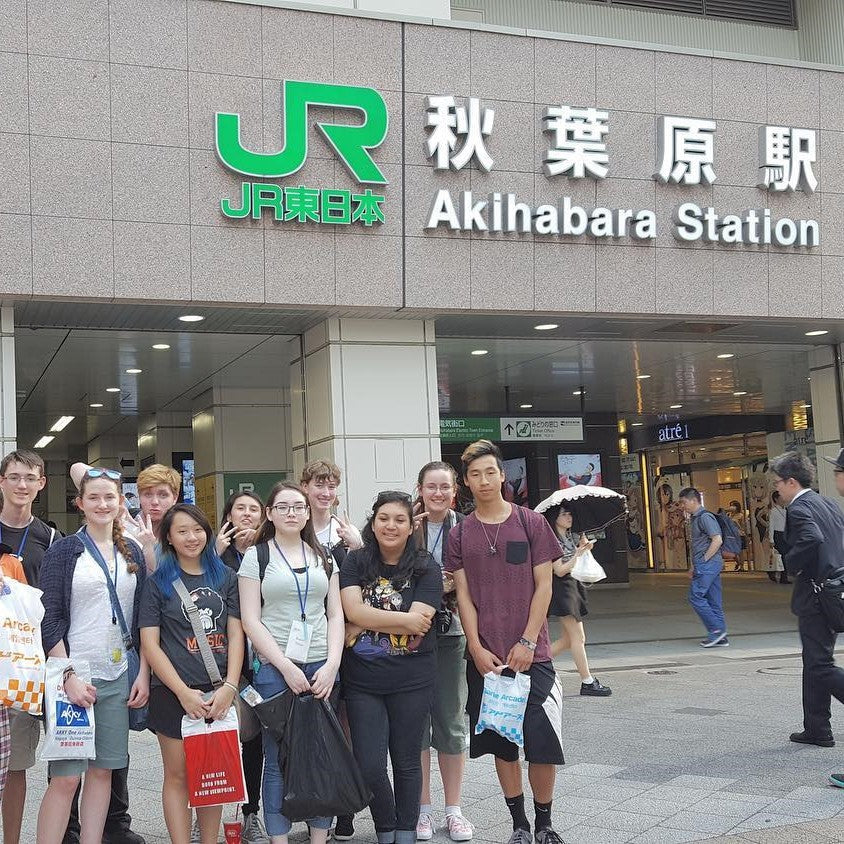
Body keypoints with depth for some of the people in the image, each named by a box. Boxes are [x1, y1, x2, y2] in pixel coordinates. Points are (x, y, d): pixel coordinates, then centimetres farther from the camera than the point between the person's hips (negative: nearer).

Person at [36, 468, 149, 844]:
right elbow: (51, 619, -7)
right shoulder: (63, 551, -2)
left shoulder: (132, 553, 10)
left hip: (119, 677, 4)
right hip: (75, 675, -4)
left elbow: (141, 619, 13)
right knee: (66, 776, -6)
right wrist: (69, 677, -14)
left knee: (103, 770, 7)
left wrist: (143, 673, 5)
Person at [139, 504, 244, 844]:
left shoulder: (225, 577, 7)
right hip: (174, 693, -2)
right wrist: (184, 693, -12)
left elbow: (235, 634, 4)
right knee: (178, 774, 2)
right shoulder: (158, 582, 1)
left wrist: (229, 687, -9)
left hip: (218, 693, 2)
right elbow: (149, 644, -4)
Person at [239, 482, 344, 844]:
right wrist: (286, 666, -11)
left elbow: (335, 615, 10)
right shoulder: (256, 556, 3)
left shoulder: (323, 556, 13)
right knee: (278, 761, -1)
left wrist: (332, 664, -4)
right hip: (275, 669, -3)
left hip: (322, 668, 3)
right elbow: (251, 620, -4)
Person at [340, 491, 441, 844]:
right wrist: (404, 620, -13)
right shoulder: (355, 563, 1)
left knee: (406, 762, 10)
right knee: (369, 766, 0)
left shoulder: (426, 568, -3)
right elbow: (353, 611, -13)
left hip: (412, 681, -1)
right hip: (362, 682, 1)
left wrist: (364, 627, -13)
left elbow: (419, 623, -15)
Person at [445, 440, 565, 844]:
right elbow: (463, 595, 4)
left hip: (530, 654, -2)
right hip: (485, 657, 2)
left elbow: (543, 586, -2)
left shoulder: (530, 522, 0)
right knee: (502, 743, 7)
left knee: (543, 742, -3)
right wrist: (477, 649, -6)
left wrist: (526, 643, -9)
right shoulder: (460, 534, 5)